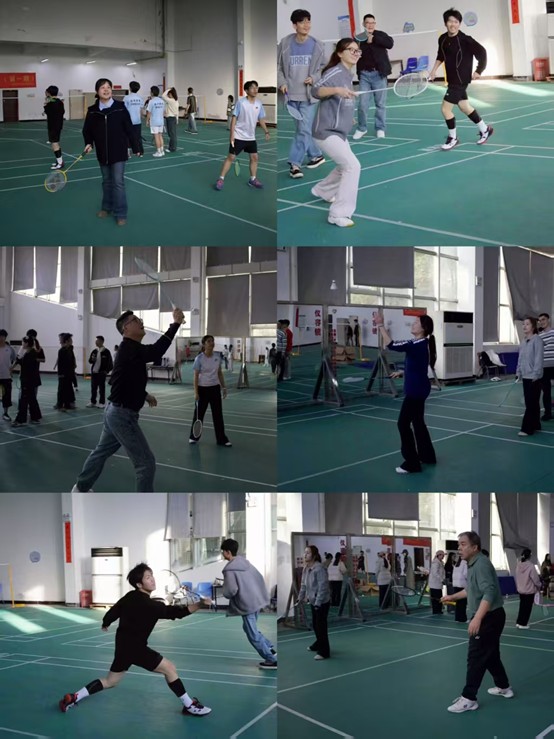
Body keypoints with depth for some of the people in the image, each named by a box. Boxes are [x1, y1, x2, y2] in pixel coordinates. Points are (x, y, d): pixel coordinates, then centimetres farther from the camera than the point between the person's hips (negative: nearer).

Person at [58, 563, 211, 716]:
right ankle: (189, 705, -1)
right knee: (169, 668, -6)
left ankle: (73, 698, 20)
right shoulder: (149, 604, -22)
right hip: (135, 647, -9)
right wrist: (199, 604, -35)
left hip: (124, 645, 9)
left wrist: (105, 624, 37)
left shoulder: (129, 597, 3)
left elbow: (112, 612, 14)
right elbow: (173, 612, -29)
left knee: (110, 681, 21)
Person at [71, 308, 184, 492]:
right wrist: (176, 323, -39)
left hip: (116, 412, 11)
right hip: (123, 415, -11)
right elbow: (155, 352, -40)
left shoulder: (131, 349, 10)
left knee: (101, 452, 27)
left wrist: (144, 395, 14)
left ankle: (80, 488, 44)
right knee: (146, 462, -7)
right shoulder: (128, 349, -21)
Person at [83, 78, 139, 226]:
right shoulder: (92, 111, -2)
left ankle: (120, 214, 1)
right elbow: (87, 130, 9)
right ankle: (106, 207, 32)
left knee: (118, 182, -4)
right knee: (106, 181, 17)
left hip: (119, 152, -3)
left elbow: (129, 128, -5)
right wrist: (89, 143, -8)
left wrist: (135, 147, -2)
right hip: (102, 153, 3)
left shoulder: (120, 107, -8)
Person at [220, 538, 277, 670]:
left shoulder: (229, 569, -16)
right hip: (257, 601, 9)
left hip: (246, 605, -9)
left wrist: (225, 593, -1)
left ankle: (272, 660, 8)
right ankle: (269, 649, 24)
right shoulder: (245, 562, 9)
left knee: (253, 635, 4)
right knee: (252, 629, 26)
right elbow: (259, 577, 13)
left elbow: (231, 591, -23)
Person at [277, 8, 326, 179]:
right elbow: (278, 66, 5)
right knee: (302, 129, 11)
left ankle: (295, 163, -4)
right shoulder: (285, 43, -2)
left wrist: (314, 78, -9)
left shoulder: (317, 45, -3)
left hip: (309, 95, -2)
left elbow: (324, 67, 8)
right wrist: (281, 83, -8)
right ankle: (316, 155, 28)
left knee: (304, 130, -9)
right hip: (291, 94, 2)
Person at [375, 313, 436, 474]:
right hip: (418, 388, 10)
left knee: (403, 424, -5)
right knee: (418, 423, 19)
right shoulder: (420, 344, 8)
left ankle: (412, 463, -1)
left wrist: (380, 325, -26)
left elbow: (391, 345, -30)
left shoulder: (417, 345, -22)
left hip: (416, 390, -10)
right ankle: (427, 455, 30)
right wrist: (402, 373, 35)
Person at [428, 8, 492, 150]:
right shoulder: (442, 39, 0)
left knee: (446, 108, -8)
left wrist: (478, 71, -16)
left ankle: (453, 138, 13)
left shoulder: (465, 40, -21)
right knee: (465, 107, 20)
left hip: (461, 79, -8)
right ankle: (485, 130, 37)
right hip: (452, 79, 8)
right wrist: (434, 70, 13)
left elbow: (482, 52, -17)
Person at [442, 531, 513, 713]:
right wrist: (452, 597, 31)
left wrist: (477, 618, -40)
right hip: (489, 617, 10)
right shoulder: (473, 564, 11)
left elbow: (488, 593, -33)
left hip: (489, 618, -10)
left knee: (476, 657, -7)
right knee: (491, 655, 21)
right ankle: (504, 687, 35)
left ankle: (469, 698, -4)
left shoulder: (481, 564, -21)